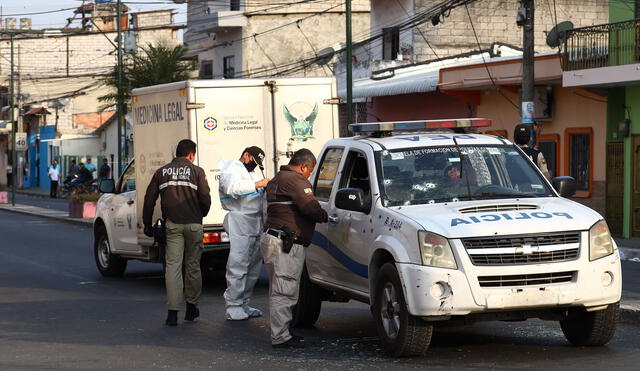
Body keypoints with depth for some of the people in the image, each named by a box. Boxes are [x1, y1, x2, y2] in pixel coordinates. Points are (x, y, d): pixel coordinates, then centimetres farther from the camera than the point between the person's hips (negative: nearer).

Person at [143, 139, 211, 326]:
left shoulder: (161, 172, 9)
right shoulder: (196, 171, 1)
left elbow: (149, 200, 7)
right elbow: (205, 198, -6)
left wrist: (148, 225, 14)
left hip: (172, 225, 1)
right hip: (193, 224, -1)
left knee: (172, 265, -1)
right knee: (193, 265, 11)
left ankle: (172, 312, -8)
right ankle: (192, 307, 22)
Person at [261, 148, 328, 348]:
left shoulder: (276, 180, 23)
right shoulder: (295, 180, -11)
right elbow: (309, 206, -20)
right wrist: (324, 216, 0)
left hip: (272, 238, 11)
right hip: (285, 243, -11)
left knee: (279, 291, 16)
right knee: (284, 291, -9)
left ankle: (280, 333, 22)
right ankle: (280, 337, -9)